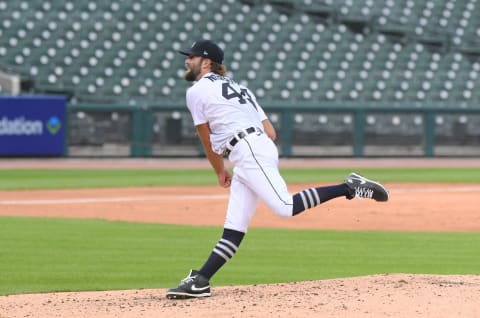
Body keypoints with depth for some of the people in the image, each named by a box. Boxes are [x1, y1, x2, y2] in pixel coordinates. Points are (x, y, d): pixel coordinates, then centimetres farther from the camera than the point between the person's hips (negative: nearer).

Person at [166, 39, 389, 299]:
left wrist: (220, 173, 26)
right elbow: (271, 132, 22)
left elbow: (208, 142, 11)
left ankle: (349, 188, -24)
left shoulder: (197, 91, 5)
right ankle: (199, 281, -3)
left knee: (285, 207, -25)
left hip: (249, 151, -10)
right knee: (233, 227, 1)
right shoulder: (237, 87, 28)